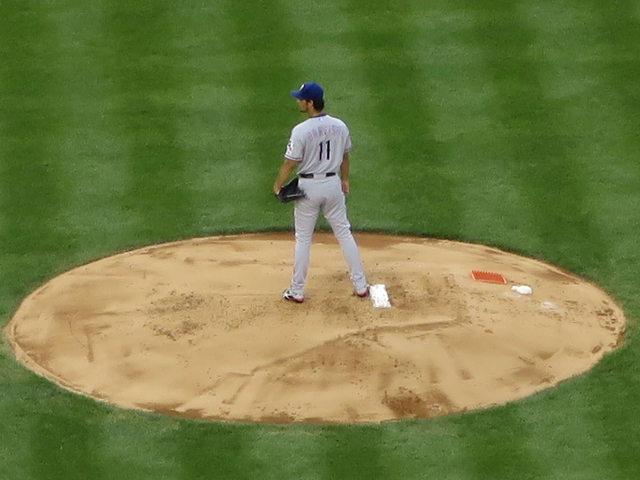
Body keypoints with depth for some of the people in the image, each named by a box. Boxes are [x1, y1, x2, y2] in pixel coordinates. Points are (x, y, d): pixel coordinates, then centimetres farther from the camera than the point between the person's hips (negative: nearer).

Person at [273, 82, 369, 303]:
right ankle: (360, 285, 16)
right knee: (344, 233, 14)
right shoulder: (340, 126, -4)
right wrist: (344, 179, 25)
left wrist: (277, 186, -1)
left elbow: (290, 163, -15)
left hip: (309, 187, -4)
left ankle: (297, 291, 15)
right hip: (333, 185, 4)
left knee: (303, 239, 8)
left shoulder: (301, 131, -20)